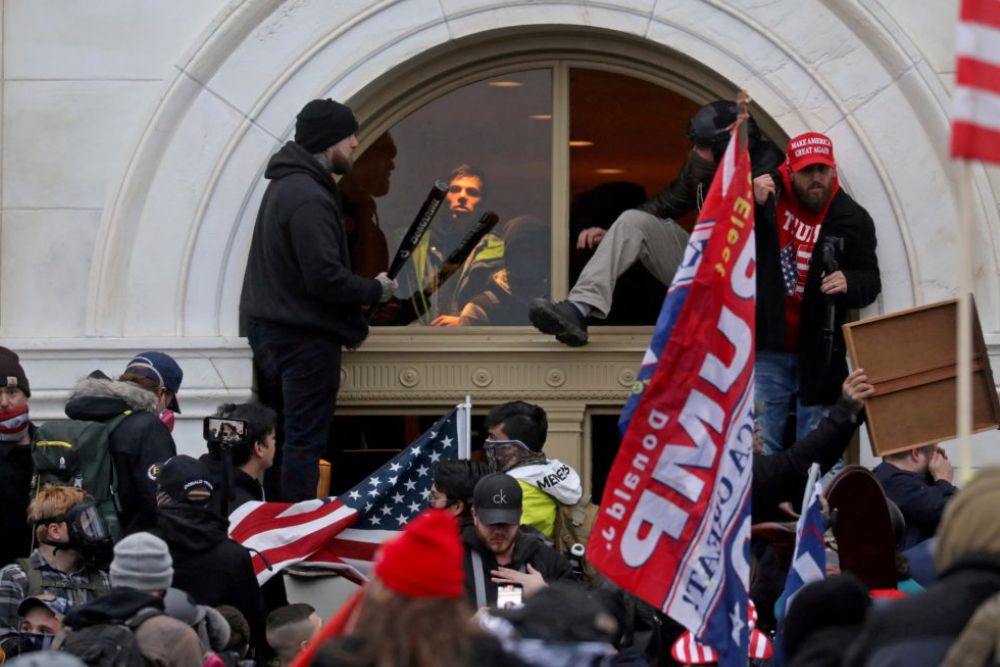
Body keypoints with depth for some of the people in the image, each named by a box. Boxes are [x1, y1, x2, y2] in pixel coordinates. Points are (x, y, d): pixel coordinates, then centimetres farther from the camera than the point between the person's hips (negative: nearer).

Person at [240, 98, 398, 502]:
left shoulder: (286, 185, 14)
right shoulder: (308, 197, -19)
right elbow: (324, 277, -25)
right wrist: (375, 290, -9)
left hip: (268, 329, 10)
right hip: (305, 337, -10)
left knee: (276, 435, 12)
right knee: (305, 441, -8)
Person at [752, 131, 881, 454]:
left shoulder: (852, 219, 0)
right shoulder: (767, 193, -1)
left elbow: (870, 281, 4)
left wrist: (849, 283, -20)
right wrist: (751, 205, -17)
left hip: (817, 353, 0)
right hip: (767, 347, 0)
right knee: (762, 444, -1)